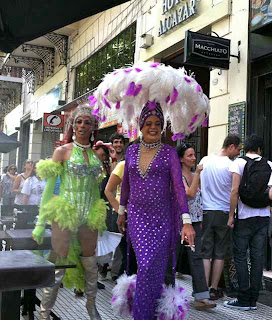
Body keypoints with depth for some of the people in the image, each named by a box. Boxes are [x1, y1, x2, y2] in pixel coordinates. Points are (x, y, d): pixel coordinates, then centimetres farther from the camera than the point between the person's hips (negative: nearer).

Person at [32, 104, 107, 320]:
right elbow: (49, 187, -5)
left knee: (90, 263, 13)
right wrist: (41, 222, -9)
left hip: (89, 216, 4)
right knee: (58, 264, -2)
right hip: (65, 214, -4)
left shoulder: (95, 154, 10)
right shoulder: (62, 151, -3)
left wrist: (100, 217, 14)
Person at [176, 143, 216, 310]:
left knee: (196, 256, 1)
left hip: (195, 221, 6)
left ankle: (201, 297, 4)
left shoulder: (196, 175, 14)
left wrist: (201, 220, 15)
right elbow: (190, 193, -19)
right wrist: (197, 173, -15)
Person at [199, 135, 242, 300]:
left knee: (205, 252, 7)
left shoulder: (205, 160, 2)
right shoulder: (232, 165, -10)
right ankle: (214, 289, 16)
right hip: (224, 213, -3)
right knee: (220, 253, 9)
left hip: (205, 212, 3)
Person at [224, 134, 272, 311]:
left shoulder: (239, 163, -4)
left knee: (240, 256, 3)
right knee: (258, 257, 7)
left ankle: (244, 299, 5)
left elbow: (235, 190, -12)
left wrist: (231, 215, -6)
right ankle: (253, 300, 13)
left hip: (244, 217, -4)